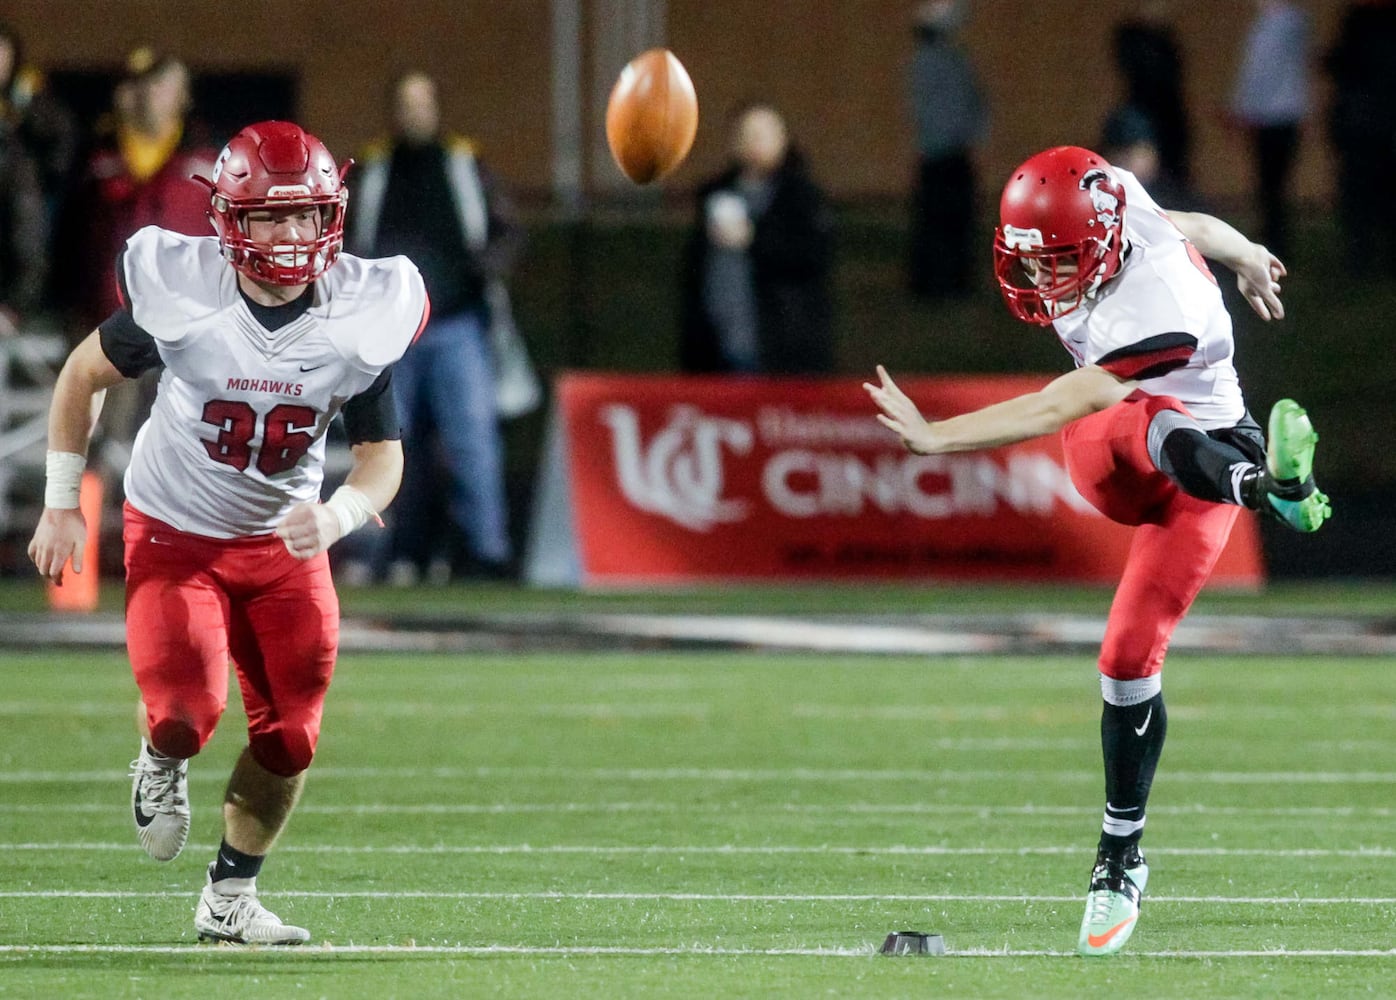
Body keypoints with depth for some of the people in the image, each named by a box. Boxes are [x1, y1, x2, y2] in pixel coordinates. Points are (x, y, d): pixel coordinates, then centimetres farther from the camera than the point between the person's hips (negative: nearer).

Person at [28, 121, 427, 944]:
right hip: (176, 534, -3)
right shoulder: (180, 290, -22)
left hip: (286, 541, 3)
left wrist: (337, 517, -29)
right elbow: (85, 375, -4)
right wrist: (61, 503, -2)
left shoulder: (364, 315, -16)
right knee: (186, 711, -22)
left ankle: (232, 898, 27)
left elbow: (382, 456, -7)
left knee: (290, 736, 4)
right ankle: (163, 765, 17)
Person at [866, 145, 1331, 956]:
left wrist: (934, 436, -36)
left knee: (1130, 658, -15)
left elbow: (1051, 412, -37)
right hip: (1105, 457, 7)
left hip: (1190, 480, -6)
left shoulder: (1156, 318, -39)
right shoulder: (1113, 201, -17)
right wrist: (1248, 259, 29)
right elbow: (1193, 226, 7)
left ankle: (1121, 859, -5)